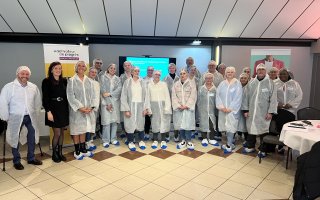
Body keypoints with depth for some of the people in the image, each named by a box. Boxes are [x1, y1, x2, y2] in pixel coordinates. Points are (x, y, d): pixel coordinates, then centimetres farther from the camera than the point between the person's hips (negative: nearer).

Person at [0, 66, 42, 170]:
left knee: (32, 137, 11)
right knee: (15, 138, 7)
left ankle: (31, 158, 29)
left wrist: (35, 113, 10)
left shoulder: (33, 87, 2)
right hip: (16, 117, -4)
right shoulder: (9, 87, -10)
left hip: (30, 117, 4)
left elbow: (37, 101, 11)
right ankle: (16, 161, 23)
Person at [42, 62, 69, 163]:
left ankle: (60, 152, 25)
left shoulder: (64, 81, 7)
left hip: (63, 109, 4)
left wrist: (68, 109, 4)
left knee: (62, 132, 10)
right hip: (53, 109, -4)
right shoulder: (46, 81, -5)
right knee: (57, 133, -2)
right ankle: (54, 154, 18)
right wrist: (48, 111, -15)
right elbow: (45, 98, -8)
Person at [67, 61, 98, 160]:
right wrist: (80, 107, -17)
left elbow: (93, 95, 4)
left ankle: (83, 149, 25)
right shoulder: (71, 80, -4)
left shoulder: (89, 81, 7)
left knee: (84, 129, 13)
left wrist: (91, 107, -10)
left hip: (88, 110, 3)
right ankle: (77, 151, 17)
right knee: (76, 130, 5)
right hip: (76, 110, -3)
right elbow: (70, 96, -10)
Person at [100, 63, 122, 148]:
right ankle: (106, 140, 4)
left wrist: (110, 94, -17)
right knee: (106, 121, -6)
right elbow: (103, 90, -6)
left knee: (115, 120, 4)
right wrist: (108, 103, -13)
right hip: (106, 102, -3)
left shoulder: (118, 79, 13)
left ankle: (113, 139, 16)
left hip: (115, 102, 3)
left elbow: (119, 89, -3)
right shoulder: (103, 77, 3)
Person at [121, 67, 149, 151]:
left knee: (140, 123, 5)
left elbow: (145, 96, 5)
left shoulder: (143, 82, 5)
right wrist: (126, 109, -10)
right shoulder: (127, 82, -1)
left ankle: (141, 141, 21)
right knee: (130, 124, 0)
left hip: (140, 106, 2)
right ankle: (130, 142, 14)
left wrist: (145, 108, -2)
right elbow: (123, 96, -4)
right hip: (130, 105, -2)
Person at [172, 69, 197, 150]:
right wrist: (178, 105, -10)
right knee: (180, 124, 4)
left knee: (187, 124, -6)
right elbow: (174, 97, 3)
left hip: (188, 108, -2)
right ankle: (183, 140, 16)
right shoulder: (175, 85, 8)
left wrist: (186, 106, -13)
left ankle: (188, 141, 6)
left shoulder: (191, 84, 3)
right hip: (178, 108, 2)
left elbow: (192, 97, -4)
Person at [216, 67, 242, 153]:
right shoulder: (222, 84, 8)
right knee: (226, 126, 7)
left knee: (230, 127, -5)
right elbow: (218, 95, 4)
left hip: (232, 110, -3)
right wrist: (221, 106, -8)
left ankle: (229, 145, 4)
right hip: (223, 109, 4)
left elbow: (238, 98, -7)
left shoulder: (237, 84, -2)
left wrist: (230, 108, -12)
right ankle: (230, 143, 21)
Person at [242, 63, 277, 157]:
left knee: (263, 130, 5)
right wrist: (245, 110, 2)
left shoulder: (270, 83, -3)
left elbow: (273, 99, -5)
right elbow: (246, 97, 6)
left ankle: (262, 150, 20)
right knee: (251, 128, 13)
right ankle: (250, 146, 30)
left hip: (264, 113, -3)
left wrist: (270, 112, -10)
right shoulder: (251, 83, 5)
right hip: (251, 111, 3)